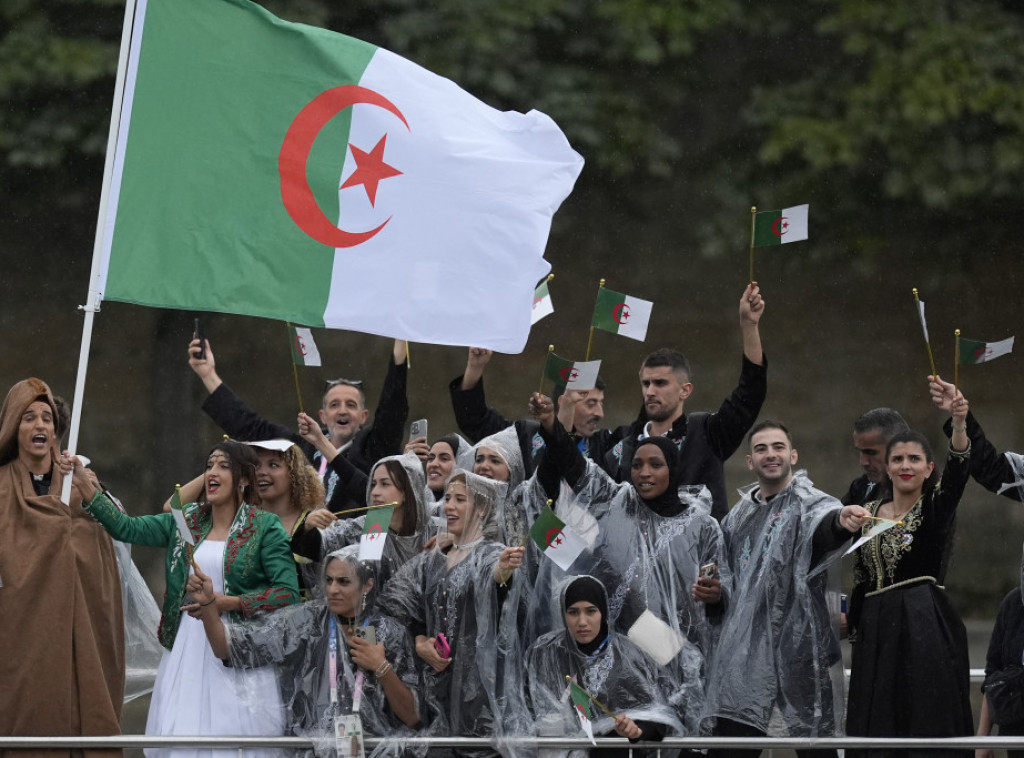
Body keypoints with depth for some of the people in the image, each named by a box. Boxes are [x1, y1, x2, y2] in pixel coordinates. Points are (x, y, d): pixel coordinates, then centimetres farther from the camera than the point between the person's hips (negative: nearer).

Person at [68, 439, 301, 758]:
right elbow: (128, 528, 4)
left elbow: (287, 591, -9)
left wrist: (227, 603, -17)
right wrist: (85, 486, -6)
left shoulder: (265, 527, -2)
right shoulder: (186, 520, 12)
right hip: (186, 651, 4)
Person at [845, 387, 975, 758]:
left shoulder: (936, 507, -1)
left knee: (928, 728, -7)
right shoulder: (869, 512, 13)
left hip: (926, 629, -5)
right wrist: (856, 637, 14)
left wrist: (959, 424, -40)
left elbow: (957, 471, -22)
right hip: (877, 630, 5)